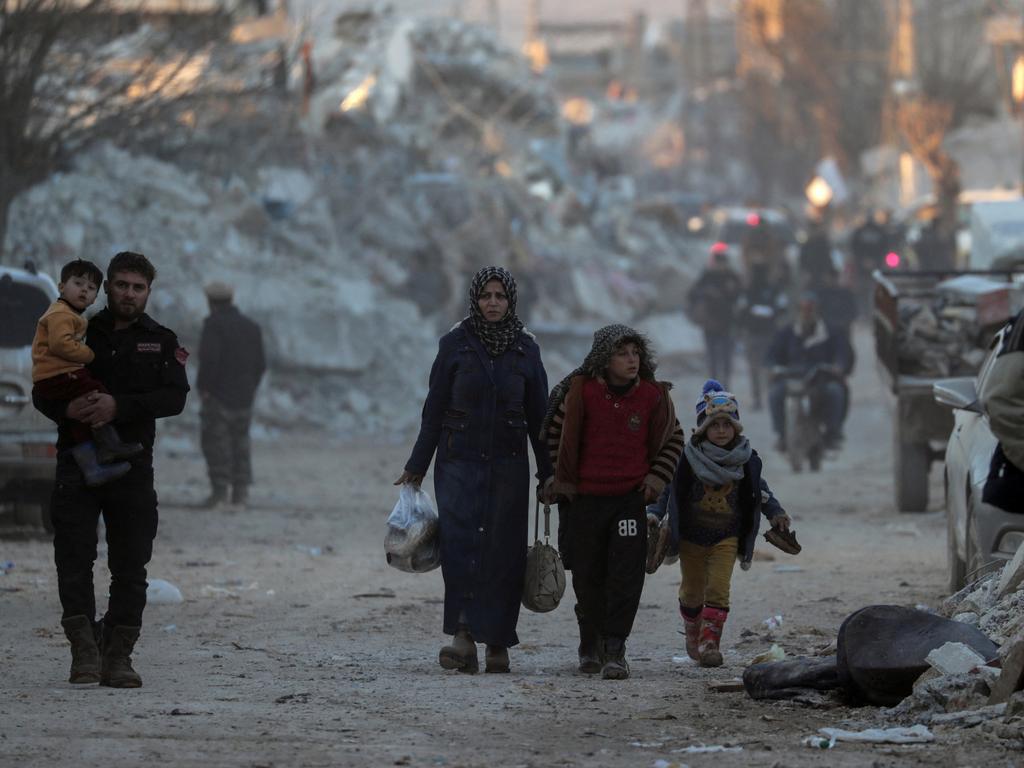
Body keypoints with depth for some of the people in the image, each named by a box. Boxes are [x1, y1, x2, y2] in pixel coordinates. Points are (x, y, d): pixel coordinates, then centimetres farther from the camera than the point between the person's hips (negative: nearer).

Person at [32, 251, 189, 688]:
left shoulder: (162, 342, 9)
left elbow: (174, 398, -6)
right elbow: (42, 393, 9)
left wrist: (120, 406, -21)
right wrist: (67, 409, -15)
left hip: (132, 467, 0)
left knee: (130, 567, 1)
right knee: (74, 560, -10)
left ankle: (118, 657, 6)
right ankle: (84, 649, -7)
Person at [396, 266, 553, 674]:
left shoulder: (525, 349, 7)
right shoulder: (455, 343, 2)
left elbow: (538, 415, 11)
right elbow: (435, 408, 5)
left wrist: (548, 473, 10)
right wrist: (417, 466, 5)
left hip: (508, 466, 2)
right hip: (460, 461, -2)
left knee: (504, 552, -1)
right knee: (460, 542, -17)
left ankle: (497, 644, 5)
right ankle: (464, 635, -23)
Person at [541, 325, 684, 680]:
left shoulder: (653, 396, -1)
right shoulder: (581, 392, -5)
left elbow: (673, 439, 14)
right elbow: (556, 433, 9)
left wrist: (656, 477, 3)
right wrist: (563, 479, 9)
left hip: (631, 498, 0)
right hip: (586, 499, 0)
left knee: (626, 576, -11)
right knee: (588, 577, 9)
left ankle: (614, 650, -9)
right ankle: (591, 647, 27)